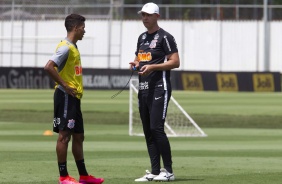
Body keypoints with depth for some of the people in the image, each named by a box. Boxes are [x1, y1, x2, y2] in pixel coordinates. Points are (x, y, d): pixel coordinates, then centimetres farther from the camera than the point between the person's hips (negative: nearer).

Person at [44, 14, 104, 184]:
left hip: (74, 98, 10)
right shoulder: (65, 47, -14)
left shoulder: (73, 47, 16)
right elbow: (49, 67, -26)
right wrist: (64, 85, -21)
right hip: (66, 97, -10)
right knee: (64, 135, -7)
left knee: (78, 136, 13)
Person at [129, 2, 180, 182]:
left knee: (156, 128, -15)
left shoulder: (165, 37, -7)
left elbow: (175, 62, -13)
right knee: (148, 131, 7)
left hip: (159, 88, -9)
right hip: (143, 89, 9)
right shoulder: (142, 37, 18)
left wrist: (152, 67, -21)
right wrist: (135, 64, 4)